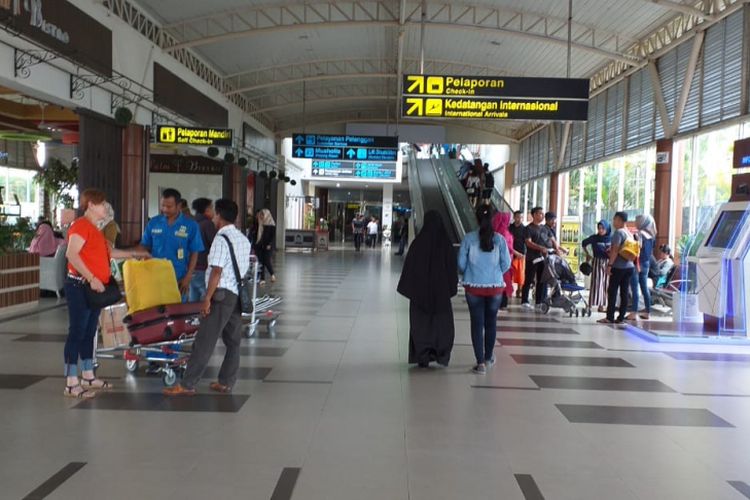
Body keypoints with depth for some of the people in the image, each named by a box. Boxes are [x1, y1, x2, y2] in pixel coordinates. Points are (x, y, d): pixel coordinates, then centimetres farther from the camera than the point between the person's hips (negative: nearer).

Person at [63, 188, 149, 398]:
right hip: (80, 286, -10)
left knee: (89, 332, 14)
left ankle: (88, 377, 22)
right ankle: (71, 384, -2)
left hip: (94, 288, 10)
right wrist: (91, 278, -25)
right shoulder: (81, 225, -12)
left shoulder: (94, 229, 18)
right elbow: (71, 254, -23)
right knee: (77, 332, -6)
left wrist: (135, 254, 29)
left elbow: (109, 252, 28)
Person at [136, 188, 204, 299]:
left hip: (178, 279, -2)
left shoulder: (191, 225, -4)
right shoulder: (153, 223, 3)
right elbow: (144, 246, 11)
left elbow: (194, 253, -2)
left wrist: (188, 278, -8)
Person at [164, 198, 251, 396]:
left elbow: (216, 271, -18)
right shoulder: (243, 239, 14)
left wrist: (207, 298, -17)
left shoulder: (221, 239, -12)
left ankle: (187, 385, -5)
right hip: (238, 294, 9)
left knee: (204, 341, -7)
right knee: (233, 341, 11)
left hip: (222, 294, -9)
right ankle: (225, 383, 17)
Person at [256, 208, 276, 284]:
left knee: (267, 261, -11)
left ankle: (272, 275, 13)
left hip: (268, 246, -5)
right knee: (261, 262, 1)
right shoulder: (260, 224, 10)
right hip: (260, 246, 5)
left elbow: (273, 236, -7)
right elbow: (258, 235, 13)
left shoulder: (272, 225, -4)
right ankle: (262, 279, 6)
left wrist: (270, 244, -18)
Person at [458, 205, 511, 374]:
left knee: (477, 323, 4)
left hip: (474, 286, -1)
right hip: (495, 286, 1)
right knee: (491, 322, 17)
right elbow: (506, 264, -2)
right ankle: (489, 358, 31)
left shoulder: (469, 238, -8)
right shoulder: (499, 239, -6)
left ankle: (480, 362, 1)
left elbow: (461, 263, -4)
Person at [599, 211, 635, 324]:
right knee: (624, 292, 7)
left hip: (618, 267, -8)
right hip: (629, 266, 8)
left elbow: (615, 250, -17)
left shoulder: (618, 232, -10)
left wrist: (610, 264, -17)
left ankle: (610, 317, -5)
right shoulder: (629, 233, 16)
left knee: (612, 291, -4)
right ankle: (621, 317, 8)